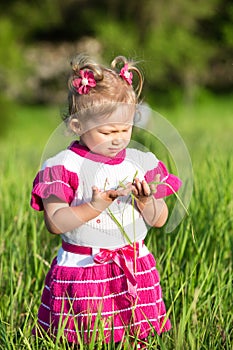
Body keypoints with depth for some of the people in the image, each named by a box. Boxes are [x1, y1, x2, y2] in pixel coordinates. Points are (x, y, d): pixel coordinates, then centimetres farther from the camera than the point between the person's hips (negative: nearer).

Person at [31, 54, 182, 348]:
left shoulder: (142, 163, 6)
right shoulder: (63, 167, -6)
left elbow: (160, 220, 8)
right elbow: (54, 222, -13)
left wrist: (146, 200, -12)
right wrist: (95, 206, -23)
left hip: (136, 272, 3)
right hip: (80, 272, -3)